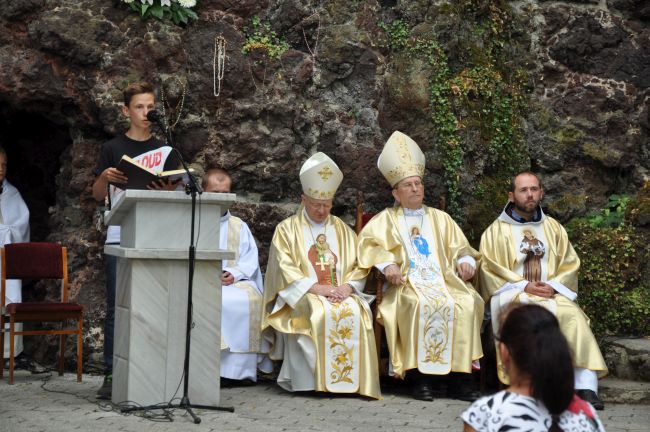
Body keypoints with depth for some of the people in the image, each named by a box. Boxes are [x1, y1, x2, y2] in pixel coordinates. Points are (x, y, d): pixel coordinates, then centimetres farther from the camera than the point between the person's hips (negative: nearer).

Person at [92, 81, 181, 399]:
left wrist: (164, 191, -14)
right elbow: (98, 194, 8)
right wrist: (105, 177, -13)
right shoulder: (113, 149, 8)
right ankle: (111, 374, 3)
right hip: (120, 237, -1)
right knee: (116, 308, -1)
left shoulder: (165, 151, 12)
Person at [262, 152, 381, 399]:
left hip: (341, 293, 3)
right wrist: (315, 287, -15)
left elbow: (359, 266, 14)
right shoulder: (287, 229, 10)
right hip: (302, 296, -3)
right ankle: (317, 380, -31)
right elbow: (285, 270, -2)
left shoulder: (342, 230, 21)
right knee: (320, 313, -35)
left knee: (356, 313, -30)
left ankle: (352, 379, -28)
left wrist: (347, 286, -7)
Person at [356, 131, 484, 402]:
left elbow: (459, 246, 21)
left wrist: (465, 261, -3)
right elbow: (368, 243, 1)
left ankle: (459, 378, -30)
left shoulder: (439, 219, 26)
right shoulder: (386, 219, 17)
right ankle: (421, 377, -33)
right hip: (407, 283, -3)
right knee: (422, 306, -37)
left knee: (467, 303, -29)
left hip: (443, 280, 3)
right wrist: (386, 264, -18)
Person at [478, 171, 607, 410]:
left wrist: (553, 285, -6)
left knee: (574, 316, -31)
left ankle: (586, 388, -36)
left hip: (552, 294, 2)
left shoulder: (553, 228, 20)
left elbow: (570, 264, 14)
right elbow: (490, 269, 2)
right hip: (513, 295, -2)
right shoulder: (497, 231, 11)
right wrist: (525, 286, -10)